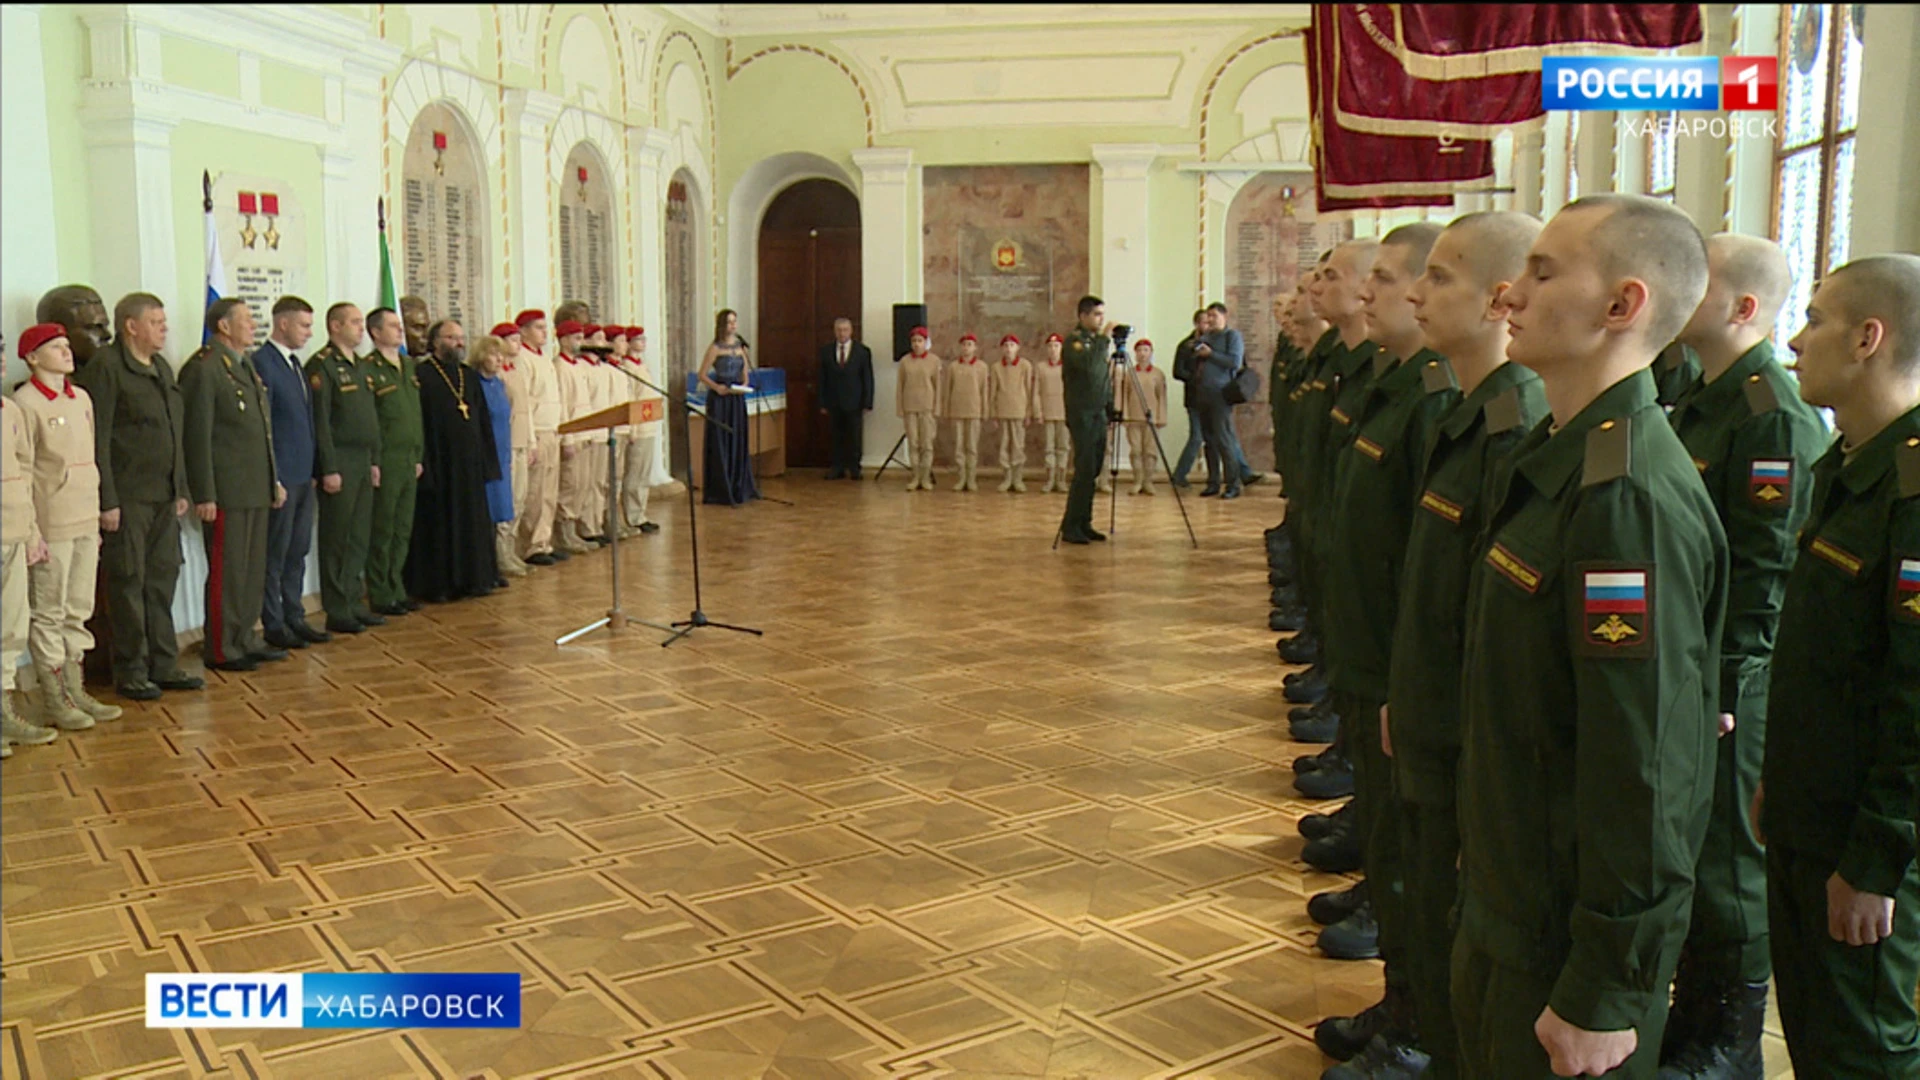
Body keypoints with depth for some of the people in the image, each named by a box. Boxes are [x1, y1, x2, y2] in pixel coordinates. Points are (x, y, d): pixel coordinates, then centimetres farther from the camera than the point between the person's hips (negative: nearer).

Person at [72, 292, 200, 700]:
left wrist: (181, 490, 16)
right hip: (127, 499, -7)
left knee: (163, 580, 11)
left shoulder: (162, 369, 15)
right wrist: (107, 501, -17)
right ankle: (131, 672, 10)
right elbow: (97, 440, -15)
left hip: (164, 498, 8)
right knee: (128, 584, 1)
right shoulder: (105, 368, -10)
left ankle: (164, 664, 20)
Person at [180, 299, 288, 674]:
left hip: (256, 489, 9)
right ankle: (221, 650, 8)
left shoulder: (245, 368, 17)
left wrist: (274, 480, 20)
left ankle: (246, 639, 25)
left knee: (254, 571, 14)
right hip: (226, 492, -9)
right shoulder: (203, 369, -11)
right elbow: (197, 436, -15)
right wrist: (204, 496, -17)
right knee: (226, 573, -1)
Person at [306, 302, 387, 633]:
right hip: (339, 465, -8)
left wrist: (375, 461, 15)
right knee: (336, 540, -1)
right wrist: (329, 469, -18)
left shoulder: (362, 366, 16)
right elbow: (320, 421, -15)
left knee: (360, 538, 12)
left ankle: (355, 603, 20)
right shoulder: (321, 366, -10)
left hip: (364, 464, 8)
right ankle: (337, 612, 5)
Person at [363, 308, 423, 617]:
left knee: (403, 530, 12)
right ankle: (380, 595, 8)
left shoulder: (410, 366, 14)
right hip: (385, 461, -7)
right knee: (381, 532, 0)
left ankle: (396, 589, 22)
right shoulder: (368, 369, -9)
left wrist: (419, 457, 14)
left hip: (409, 461, 7)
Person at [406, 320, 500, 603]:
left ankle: (471, 578, 19)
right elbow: (417, 423, -13)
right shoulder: (422, 375, -7)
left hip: (469, 463, 7)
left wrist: (487, 461, 10)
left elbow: (483, 420, 16)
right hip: (438, 464, -7)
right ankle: (435, 584, 7)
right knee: (438, 524, 0)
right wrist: (422, 463, -19)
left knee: (472, 523, 10)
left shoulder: (470, 376, 14)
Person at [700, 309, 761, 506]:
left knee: (739, 442, 8)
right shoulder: (715, 348, -5)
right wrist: (716, 387, -21)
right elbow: (702, 375, -6)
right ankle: (720, 491, 2)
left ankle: (739, 488, 16)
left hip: (737, 399, 6)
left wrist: (744, 386, -4)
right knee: (720, 443, -3)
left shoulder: (741, 347, 11)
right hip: (720, 399, -5)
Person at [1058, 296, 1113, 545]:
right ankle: (1070, 526, -8)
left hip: (1099, 412, 8)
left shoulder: (1097, 340, 16)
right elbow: (1088, 364, -29)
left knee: (1093, 471, 7)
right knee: (1084, 470, -12)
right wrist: (1104, 339, -26)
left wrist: (1110, 405, 15)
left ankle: (1084, 523, 13)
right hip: (1082, 413, -8)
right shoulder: (1074, 340, -9)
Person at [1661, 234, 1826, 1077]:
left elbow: (1763, 574, -22)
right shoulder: (1698, 402, 11)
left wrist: (1720, 685, -20)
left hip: (1729, 685, -9)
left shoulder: (1776, 418, -19)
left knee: (1726, 860, 5)